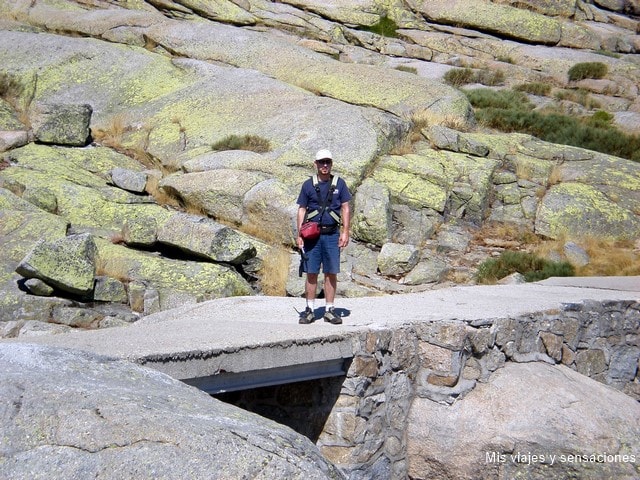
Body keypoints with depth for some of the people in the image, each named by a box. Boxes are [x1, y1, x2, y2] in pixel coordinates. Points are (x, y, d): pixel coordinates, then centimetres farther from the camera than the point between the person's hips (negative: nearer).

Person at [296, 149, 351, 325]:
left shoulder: (339, 184, 7)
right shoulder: (308, 184, 6)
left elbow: (346, 209, 7)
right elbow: (301, 210, 8)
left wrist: (345, 232, -4)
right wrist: (299, 235, 0)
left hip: (332, 234, 0)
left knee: (331, 273, 2)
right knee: (311, 273, 1)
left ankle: (330, 310, 10)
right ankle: (310, 310, 8)